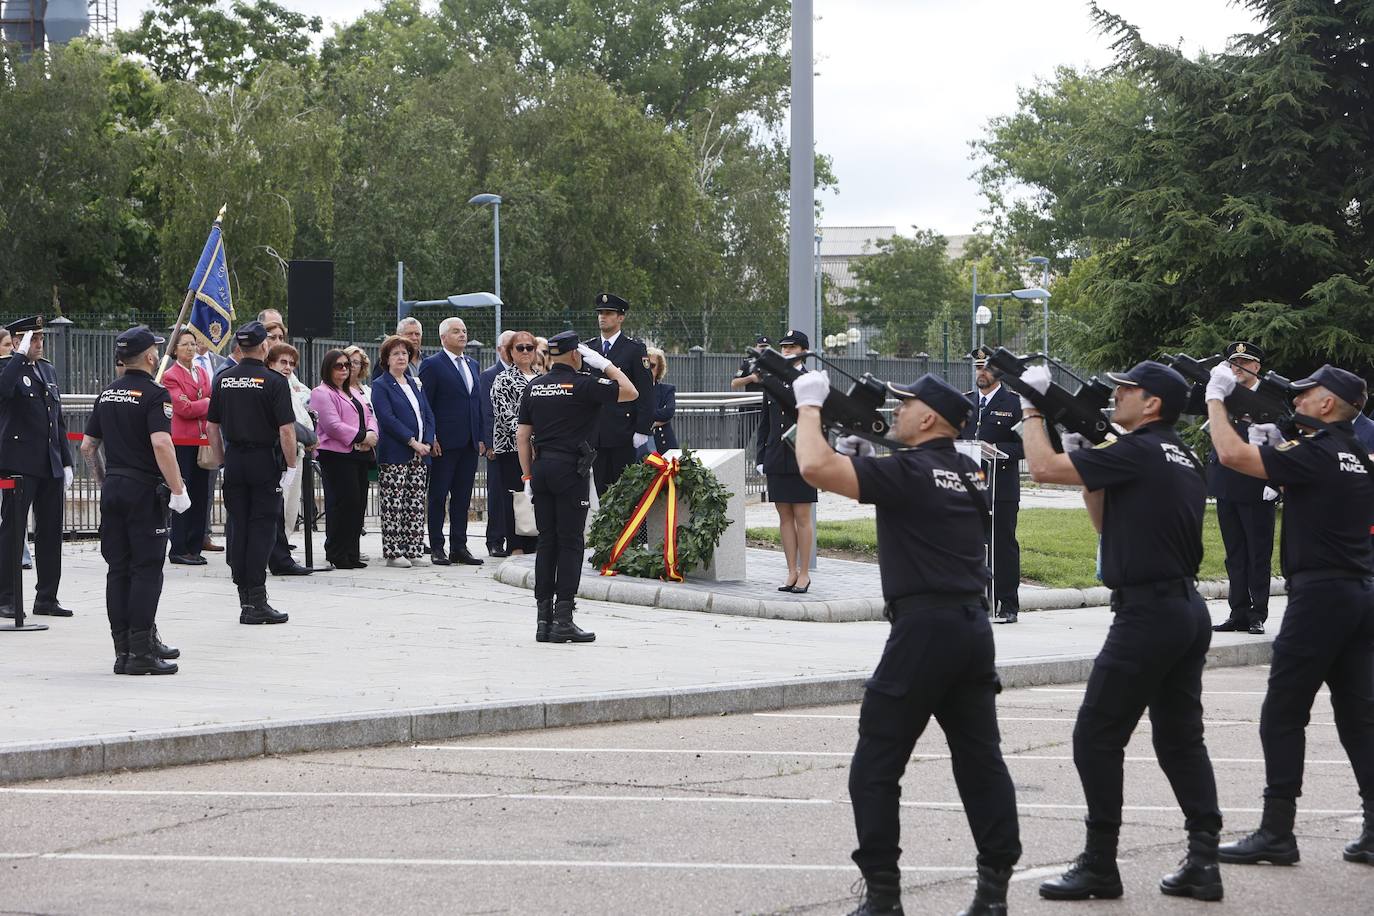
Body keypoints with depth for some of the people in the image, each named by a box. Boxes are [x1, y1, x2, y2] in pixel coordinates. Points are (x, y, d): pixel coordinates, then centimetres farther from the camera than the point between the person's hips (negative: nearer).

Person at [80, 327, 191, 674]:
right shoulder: (154, 394, -11)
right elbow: (160, 443, -23)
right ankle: (141, 651, -6)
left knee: (118, 570, 8)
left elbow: (88, 445, 16)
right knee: (146, 570, -4)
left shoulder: (107, 394, 12)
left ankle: (124, 649, 12)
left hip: (112, 489, 7)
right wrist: (178, 489, -19)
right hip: (144, 490, -7)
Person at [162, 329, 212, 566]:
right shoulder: (171, 376, -4)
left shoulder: (201, 373, 17)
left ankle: (194, 548, 12)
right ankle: (178, 549, -1)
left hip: (201, 439, 7)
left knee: (200, 495, 7)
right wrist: (207, 402, -2)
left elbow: (212, 405, 16)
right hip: (182, 441, -7)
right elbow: (183, 407, -14)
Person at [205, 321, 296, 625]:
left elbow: (212, 425, 10)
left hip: (234, 461, 5)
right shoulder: (274, 381, -11)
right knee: (261, 528, -3)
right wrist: (291, 465, -7)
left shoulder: (222, 380, 4)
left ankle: (244, 598, 11)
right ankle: (256, 602, -7)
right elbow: (286, 429, -15)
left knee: (238, 528, 9)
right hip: (265, 461, -5)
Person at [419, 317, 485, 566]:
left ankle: (459, 547, 12)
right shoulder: (432, 365, -4)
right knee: (438, 496, 0)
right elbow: (425, 405, -8)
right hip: (444, 443, -6)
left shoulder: (472, 365, 16)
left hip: (469, 443, 6)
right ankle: (437, 548, 3)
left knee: (463, 497, 8)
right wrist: (430, 439, -14)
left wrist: (481, 438, 11)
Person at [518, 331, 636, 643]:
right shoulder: (582, 384, -8)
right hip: (570, 469, -6)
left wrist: (528, 476, 14)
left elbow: (522, 435, 10)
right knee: (570, 544, -3)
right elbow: (630, 392, -4)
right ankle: (563, 620, -6)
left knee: (546, 543, 9)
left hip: (541, 468, 6)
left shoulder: (534, 387, 9)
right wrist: (605, 365, 5)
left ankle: (543, 619, 9)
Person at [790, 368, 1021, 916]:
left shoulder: (909, 472, -11)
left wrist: (809, 404, -5)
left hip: (924, 628, -8)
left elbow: (816, 466, -21)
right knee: (980, 759, 10)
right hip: (973, 625, 8)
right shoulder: (968, 475, 13)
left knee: (876, 766, 0)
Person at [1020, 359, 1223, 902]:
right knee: (1180, 737, 13)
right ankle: (1203, 862, 11)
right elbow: (1110, 525, 22)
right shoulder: (1185, 461, 15)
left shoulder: (1137, 451, -13)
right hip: (1189, 608, 9)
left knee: (1097, 736, -2)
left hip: (1147, 612, -9)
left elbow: (1044, 468, -14)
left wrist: (1031, 410, 0)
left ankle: (1099, 866, 2)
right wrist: (1089, 476, 13)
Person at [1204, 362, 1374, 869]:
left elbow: (1232, 454, -20)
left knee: (1282, 714, 0)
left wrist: (1216, 398, -7)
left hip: (1319, 595, -8)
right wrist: (1279, 445, 17)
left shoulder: (1315, 454, -13)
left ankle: (1277, 832, 2)